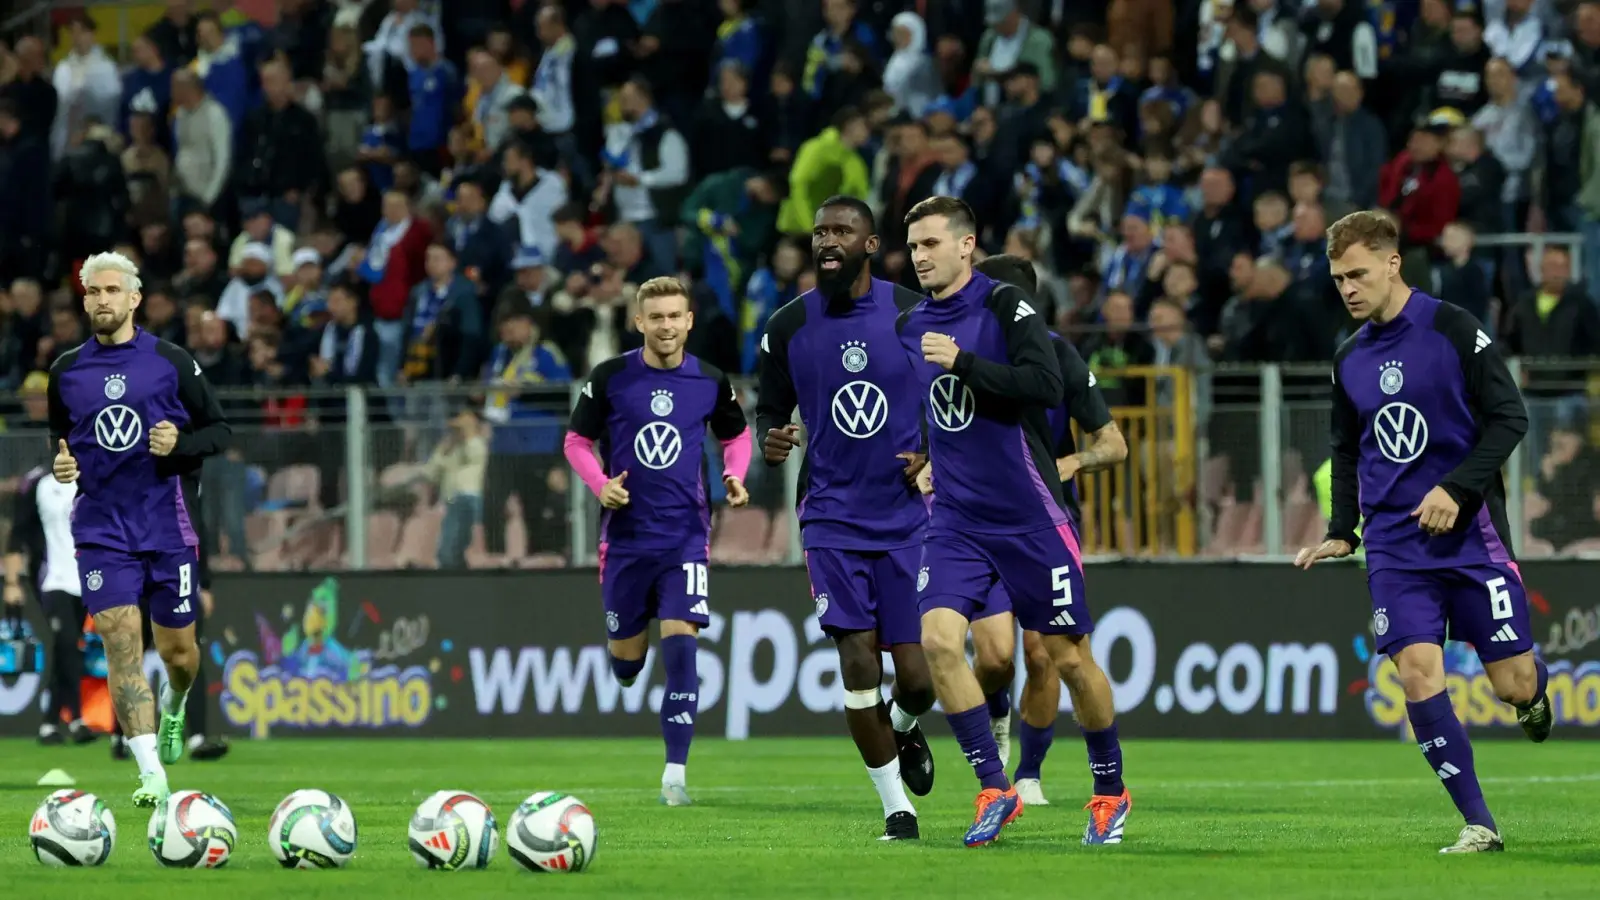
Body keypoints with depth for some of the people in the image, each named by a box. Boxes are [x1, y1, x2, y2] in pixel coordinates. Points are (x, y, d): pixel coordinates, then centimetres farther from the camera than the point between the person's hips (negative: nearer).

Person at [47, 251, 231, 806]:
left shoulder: (171, 363, -2)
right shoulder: (67, 371, 6)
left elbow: (220, 430, 3)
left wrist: (181, 443, -17)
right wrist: (61, 462, -1)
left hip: (168, 525, -1)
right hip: (101, 527, 1)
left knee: (177, 650, 7)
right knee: (120, 638, -14)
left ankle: (174, 706, 45)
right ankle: (152, 775, -15)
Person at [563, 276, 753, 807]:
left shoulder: (710, 382, 0)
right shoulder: (611, 378, -4)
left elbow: (736, 436, 17)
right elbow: (577, 440, 5)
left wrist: (735, 476, -4)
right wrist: (601, 485, -13)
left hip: (685, 535, 0)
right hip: (625, 536, 1)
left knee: (680, 644, -14)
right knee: (625, 660, 7)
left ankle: (675, 772, -11)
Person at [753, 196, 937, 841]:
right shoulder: (788, 327, 0)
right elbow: (770, 409, 11)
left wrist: (934, 456, -10)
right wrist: (770, 440, -11)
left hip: (910, 516, 0)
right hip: (833, 517, 0)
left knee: (916, 679, -4)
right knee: (858, 663, -11)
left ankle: (904, 729, 34)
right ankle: (895, 806, 3)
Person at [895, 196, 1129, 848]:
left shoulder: (1004, 305, -8)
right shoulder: (908, 327, 9)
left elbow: (1046, 385, -23)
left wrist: (963, 362, -26)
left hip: (1028, 517, -4)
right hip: (955, 520, 5)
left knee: (1067, 656, 2)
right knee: (938, 640, -15)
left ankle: (1110, 791, 20)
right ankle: (995, 790, -7)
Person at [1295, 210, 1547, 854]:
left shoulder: (1455, 330, -6)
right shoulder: (1349, 360, 10)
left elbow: (1510, 418, -8)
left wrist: (1457, 488, -18)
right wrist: (1341, 533, 13)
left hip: (1470, 532, -4)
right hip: (1395, 545, 4)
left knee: (1514, 685, -3)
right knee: (1418, 673, -14)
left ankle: (1535, 688, 37)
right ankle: (1478, 824, -9)